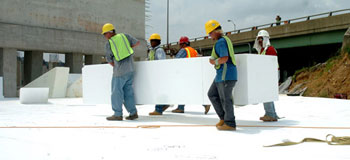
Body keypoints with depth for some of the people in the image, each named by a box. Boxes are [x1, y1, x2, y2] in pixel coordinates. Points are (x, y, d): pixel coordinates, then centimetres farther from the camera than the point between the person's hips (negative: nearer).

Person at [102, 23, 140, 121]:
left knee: (117, 91, 2)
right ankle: (133, 113, 10)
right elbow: (137, 42, 13)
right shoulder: (124, 36, 8)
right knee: (128, 91, 11)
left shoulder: (109, 44, -3)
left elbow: (109, 61, 4)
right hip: (130, 68, 6)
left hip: (119, 71, -6)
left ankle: (118, 114, 2)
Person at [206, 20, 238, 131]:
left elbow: (224, 58, -26)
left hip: (226, 75, -11)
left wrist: (214, 61, -10)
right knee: (212, 94, 16)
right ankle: (223, 118, 20)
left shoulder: (220, 42, -16)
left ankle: (230, 123, 7)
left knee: (225, 99, -3)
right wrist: (214, 59, 13)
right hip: (221, 75, 11)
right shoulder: (226, 39, 16)